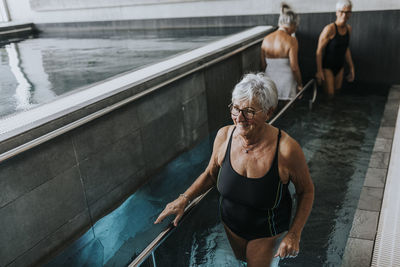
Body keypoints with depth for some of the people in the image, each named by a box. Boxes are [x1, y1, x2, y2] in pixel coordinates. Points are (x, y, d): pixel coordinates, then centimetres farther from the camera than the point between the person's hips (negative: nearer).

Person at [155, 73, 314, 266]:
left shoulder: (287, 150, -32)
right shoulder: (224, 136, -21)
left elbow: (306, 191, -15)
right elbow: (211, 174, -3)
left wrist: (294, 234, -19)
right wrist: (184, 199, -13)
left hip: (266, 230, -4)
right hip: (231, 223, 5)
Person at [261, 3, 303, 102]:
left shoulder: (266, 39, 1)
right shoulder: (291, 41, -14)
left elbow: (263, 65, 5)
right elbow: (294, 67, -15)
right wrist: (300, 84, -3)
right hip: (286, 82, -5)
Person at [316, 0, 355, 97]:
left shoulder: (348, 28, 2)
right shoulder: (329, 29, -19)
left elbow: (346, 48, 14)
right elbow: (319, 51, -17)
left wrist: (351, 68, 15)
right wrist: (319, 71, -20)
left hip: (340, 67, 7)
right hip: (327, 67, -6)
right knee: (329, 94, -6)